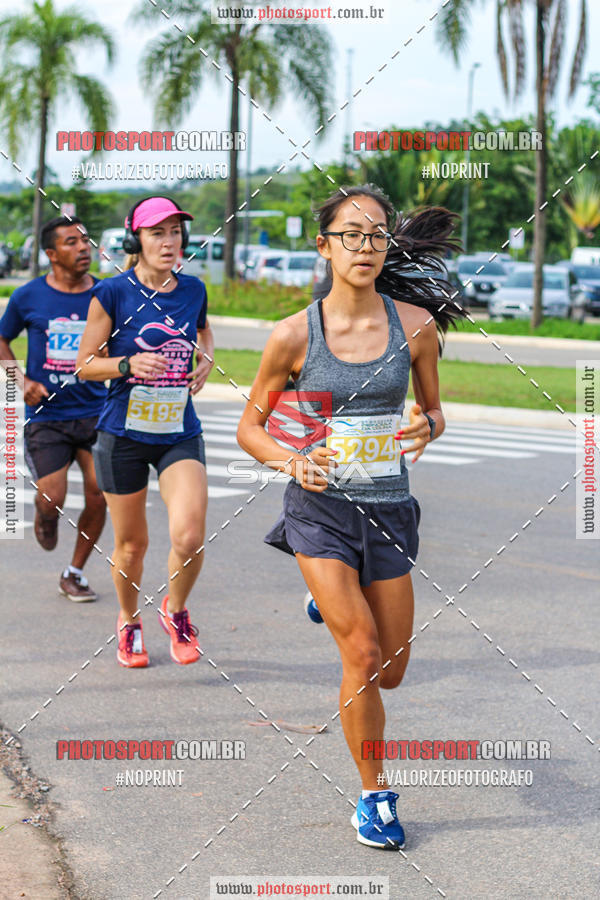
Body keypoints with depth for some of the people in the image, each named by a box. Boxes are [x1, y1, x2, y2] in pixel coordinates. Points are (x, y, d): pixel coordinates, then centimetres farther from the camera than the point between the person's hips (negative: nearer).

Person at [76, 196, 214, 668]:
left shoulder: (193, 289, 3)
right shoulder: (112, 293, -8)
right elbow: (85, 364, -3)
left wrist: (206, 359, 6)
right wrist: (129, 364, -20)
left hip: (180, 433, 2)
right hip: (124, 434, -2)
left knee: (190, 536, -16)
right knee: (131, 543, 9)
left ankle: (175, 610, 14)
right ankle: (129, 622, 37)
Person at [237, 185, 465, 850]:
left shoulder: (415, 324, -3)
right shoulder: (294, 334, -7)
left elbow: (433, 408, 12)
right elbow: (250, 428, 3)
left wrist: (426, 426, -12)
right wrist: (293, 462, -17)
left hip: (386, 509, 3)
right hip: (320, 504, -2)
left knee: (389, 673, 10)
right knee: (363, 657, -14)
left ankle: (337, 600, 44)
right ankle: (373, 795, 6)